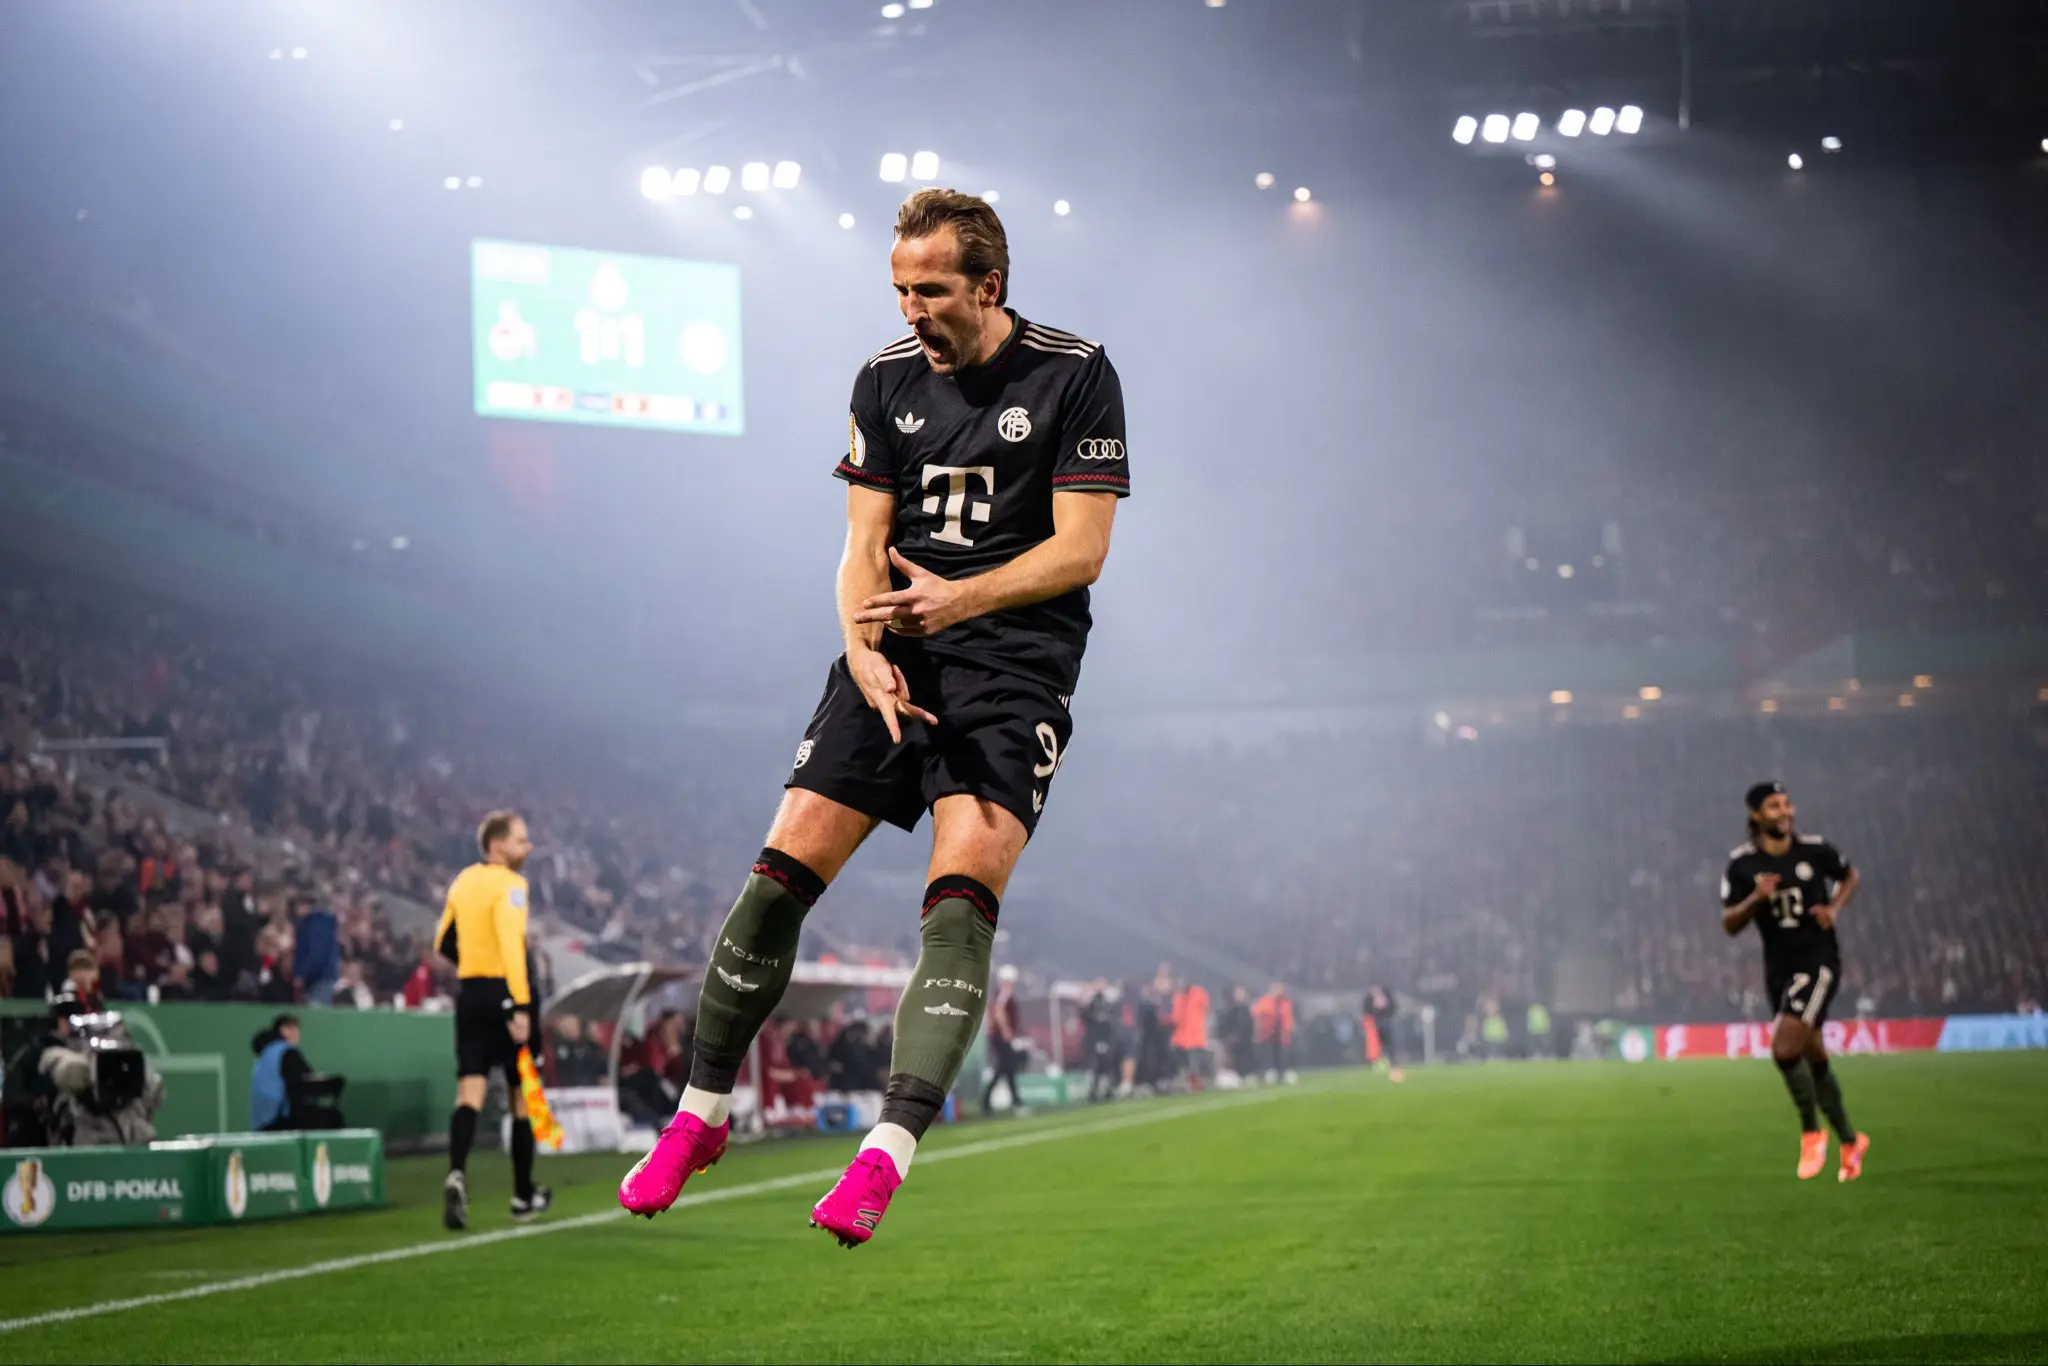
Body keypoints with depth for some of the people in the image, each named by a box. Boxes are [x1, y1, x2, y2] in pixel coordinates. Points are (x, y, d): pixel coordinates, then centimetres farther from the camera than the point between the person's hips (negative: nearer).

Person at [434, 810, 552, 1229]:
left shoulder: (464, 881, 11)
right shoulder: (510, 885, -10)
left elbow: (444, 943, 17)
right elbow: (512, 944, -22)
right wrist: (520, 1006, -27)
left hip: (470, 991, 6)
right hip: (504, 993, -5)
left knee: (470, 1091, -3)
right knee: (520, 1095, 8)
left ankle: (457, 1174, -28)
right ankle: (523, 1196, 17)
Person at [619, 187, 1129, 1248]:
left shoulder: (1075, 375, -2)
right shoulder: (887, 378, 10)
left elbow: (1081, 549, -6)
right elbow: (865, 543, 7)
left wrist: (957, 599, -20)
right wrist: (867, 651, -13)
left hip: (1017, 662, -4)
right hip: (896, 659, 4)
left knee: (960, 900, -21)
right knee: (781, 873, -6)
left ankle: (884, 1157, -24)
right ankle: (701, 1114, 12)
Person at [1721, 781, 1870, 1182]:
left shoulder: (1814, 849, -4)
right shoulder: (1741, 863, -2)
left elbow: (1850, 877, 15)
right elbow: (1729, 926, -3)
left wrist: (1835, 908, -4)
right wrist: (1755, 899, -21)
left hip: (1818, 963, -3)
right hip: (1778, 970, 3)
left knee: (1784, 1049, -20)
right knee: (1814, 1061, 12)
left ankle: (1811, 1133, 0)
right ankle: (1849, 1141, 30)